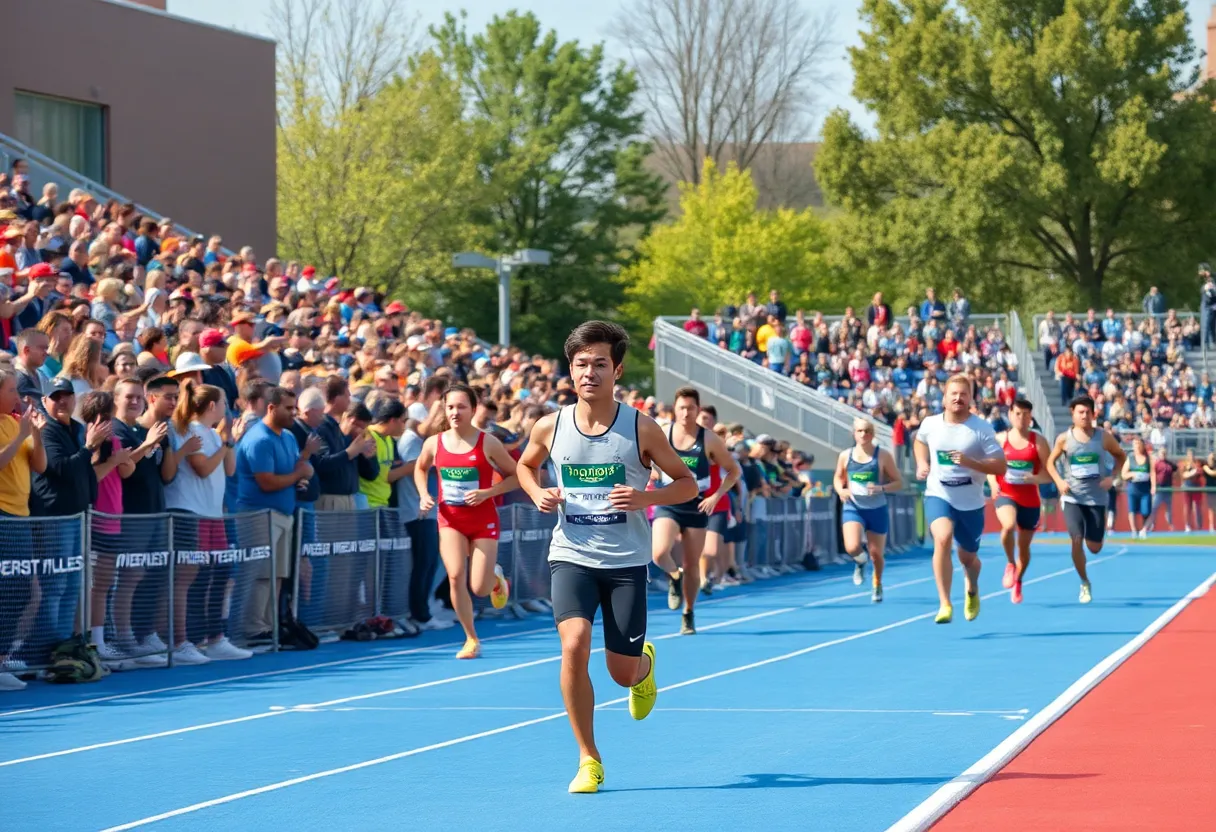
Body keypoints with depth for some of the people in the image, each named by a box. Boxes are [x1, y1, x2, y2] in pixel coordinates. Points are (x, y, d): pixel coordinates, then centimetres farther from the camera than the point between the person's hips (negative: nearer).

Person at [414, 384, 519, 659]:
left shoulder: (488, 443, -10)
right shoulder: (434, 443, -2)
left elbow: (516, 476, -4)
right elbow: (420, 468, 20)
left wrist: (486, 493, -17)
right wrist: (424, 495, 2)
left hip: (483, 520, -2)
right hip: (450, 519, 2)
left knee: (480, 589, -6)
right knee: (456, 576, -15)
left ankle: (496, 575, 34)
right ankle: (471, 639, 3)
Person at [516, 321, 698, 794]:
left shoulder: (641, 429, -7)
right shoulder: (550, 427, -2)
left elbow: (687, 483, 1)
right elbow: (526, 465, 20)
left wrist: (645, 498, -19)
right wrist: (538, 494, -3)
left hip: (626, 560, -1)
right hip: (571, 555, 1)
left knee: (623, 673, 2)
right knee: (574, 645, -22)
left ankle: (645, 664, 45)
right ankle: (588, 760, -8)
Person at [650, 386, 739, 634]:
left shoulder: (709, 439, -6)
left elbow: (733, 470, 3)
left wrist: (716, 496, -9)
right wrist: (652, 472, -10)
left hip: (696, 508, 0)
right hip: (667, 505, 0)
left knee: (692, 565, 6)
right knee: (659, 553, -24)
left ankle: (688, 615, 25)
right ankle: (675, 578, 10)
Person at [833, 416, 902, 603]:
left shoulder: (883, 455, -7)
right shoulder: (845, 456, 0)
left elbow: (899, 482, -4)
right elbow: (838, 478, 17)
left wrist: (881, 488, -23)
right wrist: (841, 490, -5)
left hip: (877, 510, -1)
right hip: (853, 508, 1)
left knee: (876, 554, 8)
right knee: (852, 548, -21)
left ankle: (877, 585, 37)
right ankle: (860, 561, 17)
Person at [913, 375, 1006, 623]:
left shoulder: (982, 428, -10)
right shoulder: (930, 424, -2)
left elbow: (1000, 467, -13)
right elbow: (919, 441, 24)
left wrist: (970, 462, -26)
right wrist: (922, 463, 5)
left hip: (971, 502, 0)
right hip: (938, 496, 0)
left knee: (968, 557, 14)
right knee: (942, 539, -28)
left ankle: (972, 590, 51)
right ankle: (945, 605, -25)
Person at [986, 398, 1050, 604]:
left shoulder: (1038, 441, -1)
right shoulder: (1000, 439, 1)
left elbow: (1048, 472, -1)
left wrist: (1035, 478, -22)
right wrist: (993, 484, -12)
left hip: (1030, 500, 1)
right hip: (1005, 495, -1)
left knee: (1024, 545, 11)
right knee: (1009, 525, -33)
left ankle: (1018, 583, 35)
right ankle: (1010, 564, -7)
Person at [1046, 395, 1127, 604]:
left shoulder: (1104, 437, -3)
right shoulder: (1064, 438, -4)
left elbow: (1121, 456, 13)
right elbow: (1050, 462, 8)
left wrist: (1112, 477, -2)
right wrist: (1059, 481, -9)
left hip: (1097, 498, 1)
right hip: (1073, 498, -1)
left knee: (1095, 547, 4)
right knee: (1076, 540, -14)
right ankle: (1085, 583, 4)